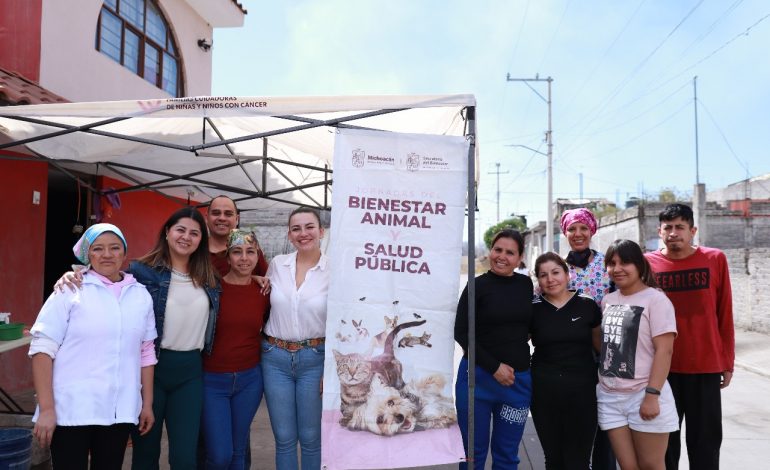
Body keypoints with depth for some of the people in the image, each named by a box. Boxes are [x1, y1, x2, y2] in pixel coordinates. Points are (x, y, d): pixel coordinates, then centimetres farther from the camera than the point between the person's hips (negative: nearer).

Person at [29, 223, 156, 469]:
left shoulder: (141, 295, 7)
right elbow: (42, 348, -7)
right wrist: (46, 409, -12)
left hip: (119, 411, 3)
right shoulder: (70, 291, -4)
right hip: (71, 410, -3)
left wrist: (147, 403, 11)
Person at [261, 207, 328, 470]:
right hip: (275, 358, 3)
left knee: (311, 438, 9)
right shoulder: (276, 264, 2)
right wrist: (268, 348, 10)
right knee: (284, 438, 11)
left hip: (314, 359, -2)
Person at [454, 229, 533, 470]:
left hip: (518, 379, 3)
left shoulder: (526, 284, 5)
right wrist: (494, 367, -13)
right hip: (478, 377, -3)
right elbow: (461, 333, -9)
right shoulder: (477, 285, -6)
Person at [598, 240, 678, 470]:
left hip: (643, 395, -5)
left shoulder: (655, 300, -8)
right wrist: (601, 379, 10)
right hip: (609, 396, 5)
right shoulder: (607, 301, 10)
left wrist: (652, 394, -18)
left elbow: (664, 349, -13)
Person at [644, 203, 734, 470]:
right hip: (662, 367, 0)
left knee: (706, 440, 10)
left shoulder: (715, 260, -2)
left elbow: (725, 316, 3)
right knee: (665, 440, 11)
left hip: (707, 367, 0)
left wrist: (727, 362, 4)